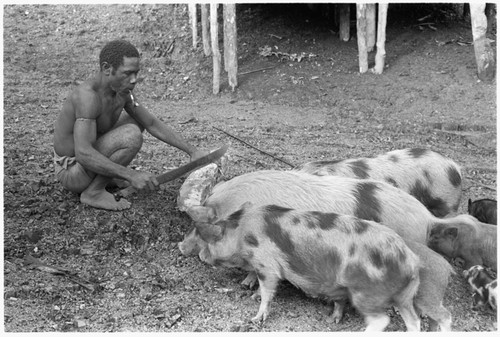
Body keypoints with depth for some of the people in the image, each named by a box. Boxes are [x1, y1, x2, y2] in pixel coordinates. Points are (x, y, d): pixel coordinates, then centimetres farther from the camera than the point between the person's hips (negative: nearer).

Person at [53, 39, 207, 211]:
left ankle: (105, 176, 14)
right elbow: (83, 154, -39)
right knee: (132, 136, -28)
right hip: (72, 174, -9)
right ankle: (94, 192, -13)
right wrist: (131, 175, -44)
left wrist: (192, 150, -3)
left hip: (87, 159, 9)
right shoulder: (88, 95, -31)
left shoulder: (122, 90, -3)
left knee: (138, 120, 16)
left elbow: (153, 124, 5)